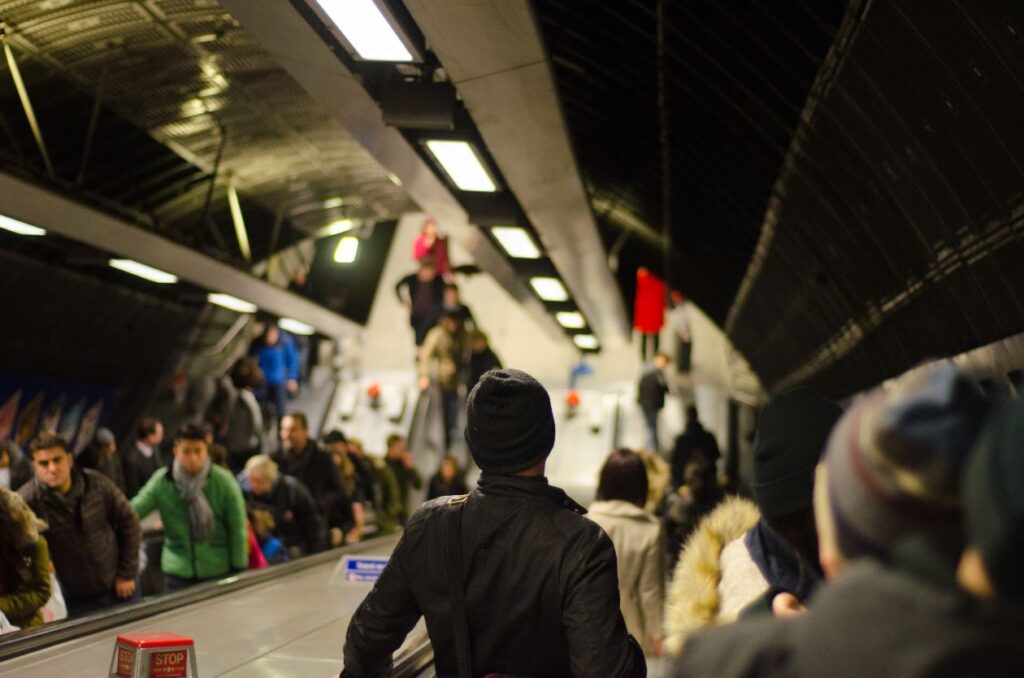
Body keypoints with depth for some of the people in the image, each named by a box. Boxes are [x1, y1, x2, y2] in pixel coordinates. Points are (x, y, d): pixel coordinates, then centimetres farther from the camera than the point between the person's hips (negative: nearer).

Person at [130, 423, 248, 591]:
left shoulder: (224, 481, -9)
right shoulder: (161, 481, -5)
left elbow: (237, 528, -6)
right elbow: (133, 510, -12)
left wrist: (239, 570, -6)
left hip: (219, 571, -1)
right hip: (177, 572, 1)